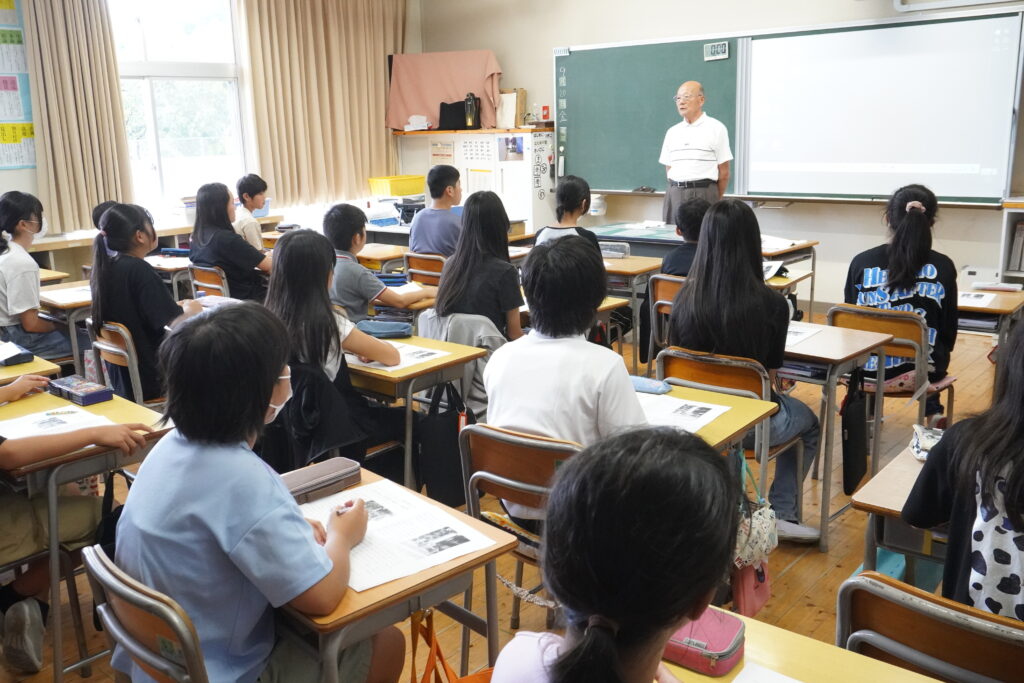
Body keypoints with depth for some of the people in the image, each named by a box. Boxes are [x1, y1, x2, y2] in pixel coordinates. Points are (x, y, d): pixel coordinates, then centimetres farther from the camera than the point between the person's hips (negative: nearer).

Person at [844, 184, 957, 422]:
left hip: (867, 369, 0)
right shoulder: (943, 267, -10)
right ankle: (933, 412, 45)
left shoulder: (862, 262, -11)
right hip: (919, 372, 0)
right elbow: (948, 330, 0)